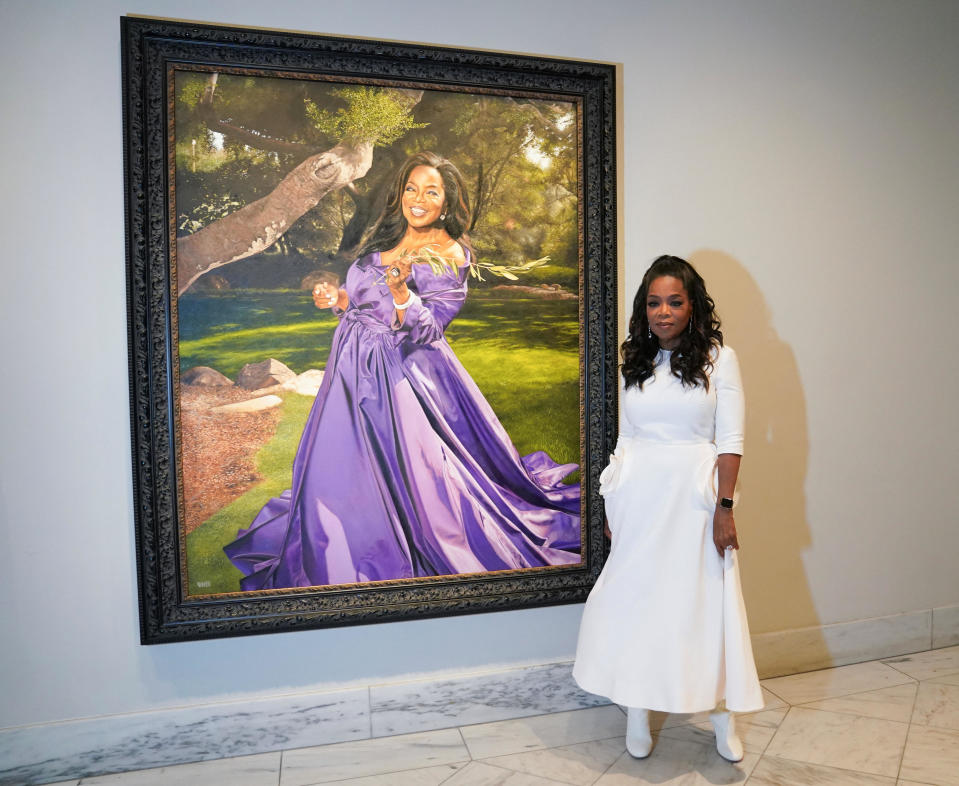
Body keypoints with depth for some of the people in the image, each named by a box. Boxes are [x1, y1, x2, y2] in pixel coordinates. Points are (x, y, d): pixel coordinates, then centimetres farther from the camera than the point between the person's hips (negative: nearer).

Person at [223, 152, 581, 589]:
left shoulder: (450, 255, -10)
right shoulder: (386, 236, 10)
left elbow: (426, 329, -17)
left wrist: (400, 289, -33)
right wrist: (338, 298, -1)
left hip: (402, 373, -7)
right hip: (356, 364, 7)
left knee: (405, 476, -4)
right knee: (340, 467, 15)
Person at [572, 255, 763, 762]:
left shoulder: (718, 358, -2)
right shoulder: (634, 363, 8)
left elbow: (731, 440, -5)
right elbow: (625, 438, 11)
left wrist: (725, 506, -11)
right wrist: (611, 505, 10)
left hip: (693, 494, -3)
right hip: (639, 496, 3)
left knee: (703, 598, 3)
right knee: (636, 596, 7)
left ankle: (722, 717, 22)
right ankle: (637, 712, 23)